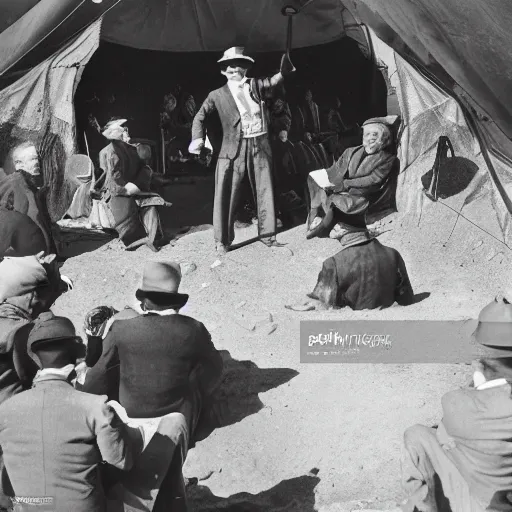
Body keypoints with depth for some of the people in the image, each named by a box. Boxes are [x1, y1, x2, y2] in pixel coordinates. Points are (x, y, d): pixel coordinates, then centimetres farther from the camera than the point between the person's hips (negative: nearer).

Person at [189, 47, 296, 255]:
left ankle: (267, 234, 21)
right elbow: (200, 117, 5)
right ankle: (222, 241, 5)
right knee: (226, 195, -4)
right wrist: (197, 139, -12)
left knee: (265, 192, 9)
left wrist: (283, 72, -25)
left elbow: (272, 82, -5)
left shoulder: (255, 85, 11)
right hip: (234, 149, -2)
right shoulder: (217, 95, 6)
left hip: (260, 146, 3)